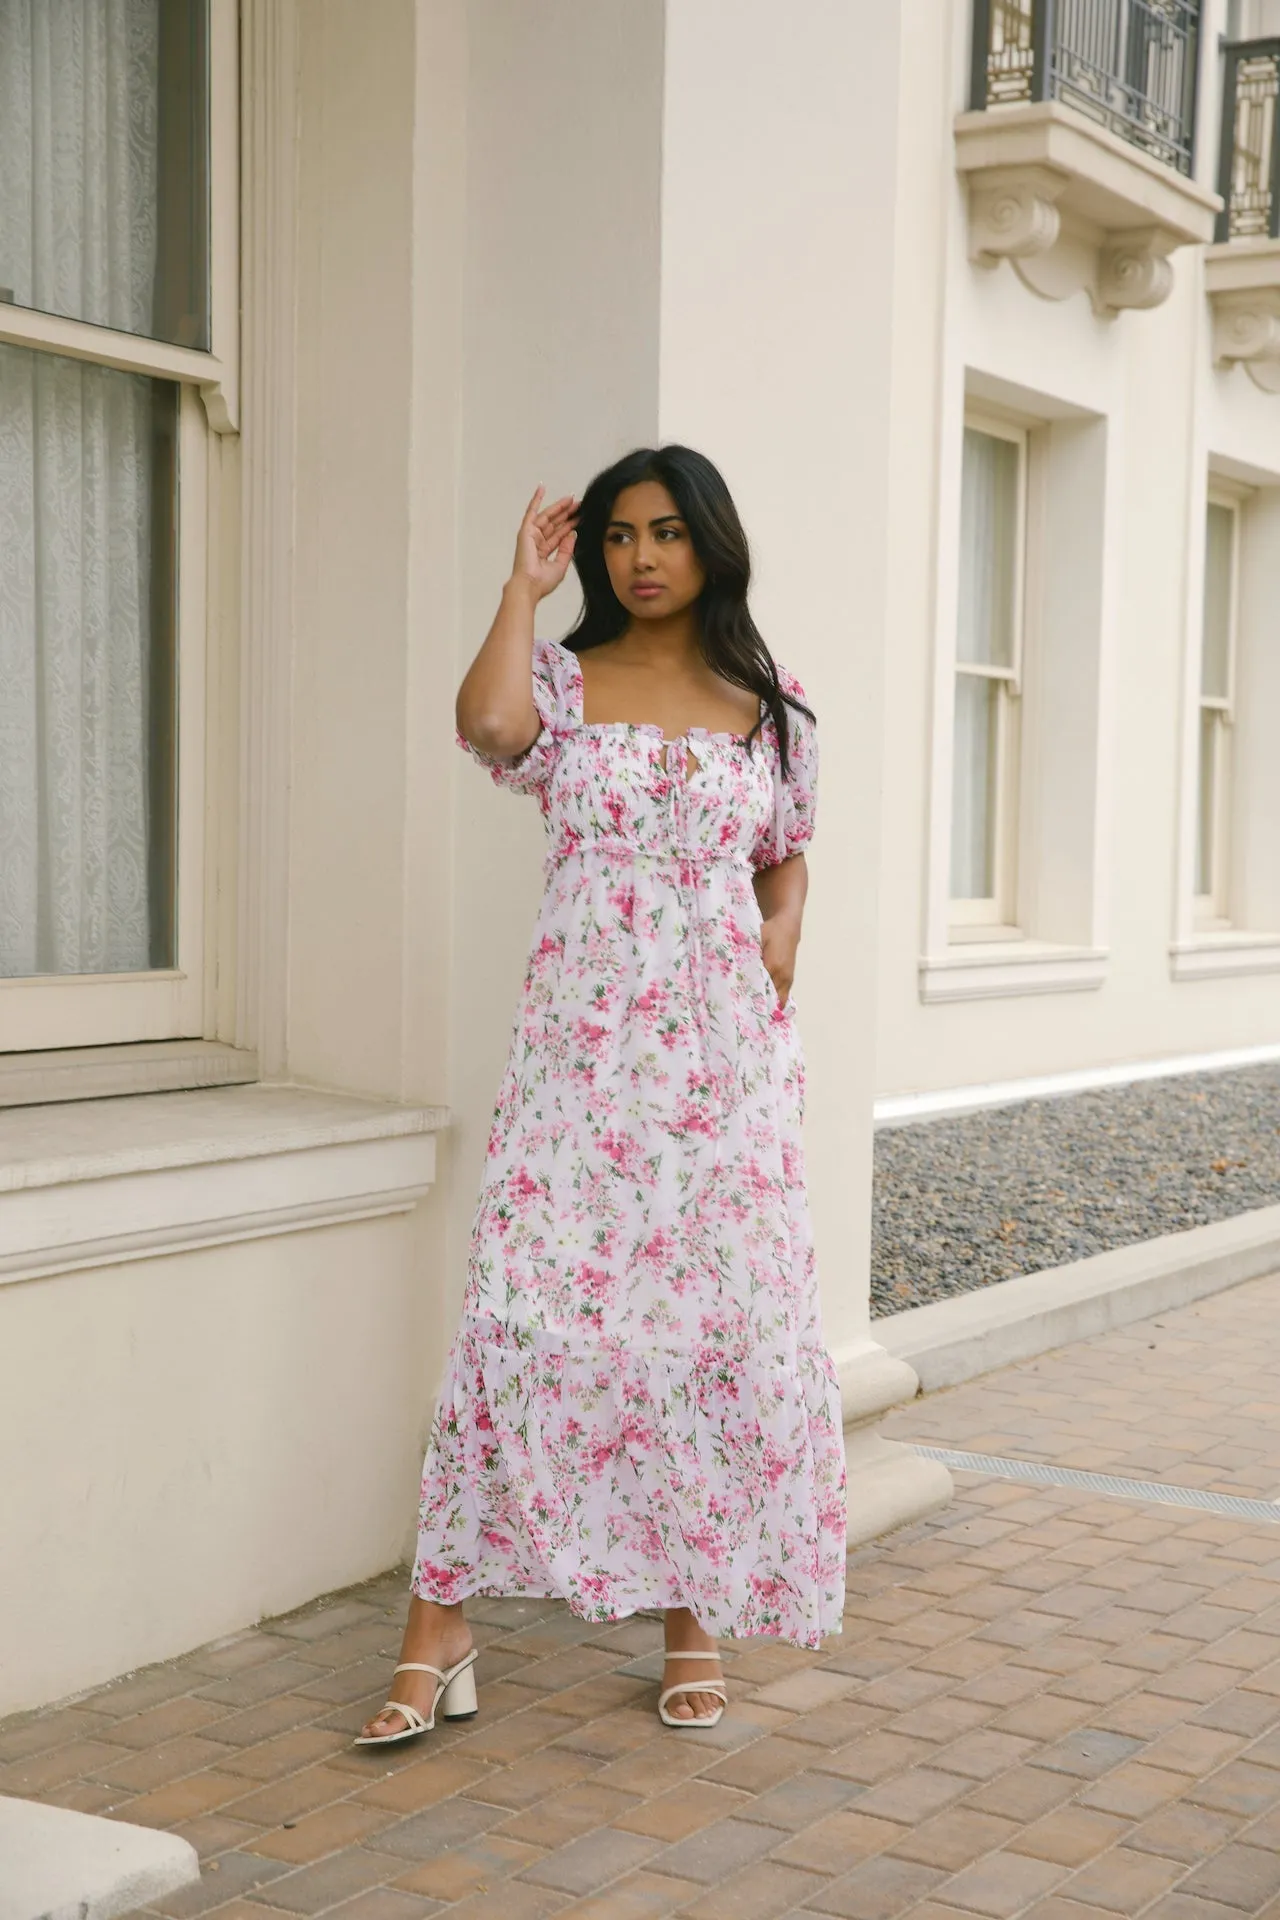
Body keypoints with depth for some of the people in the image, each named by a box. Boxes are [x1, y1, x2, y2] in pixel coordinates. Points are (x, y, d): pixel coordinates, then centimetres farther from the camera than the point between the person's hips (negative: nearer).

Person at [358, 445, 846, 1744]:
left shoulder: (771, 703, 10)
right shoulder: (562, 681, 5)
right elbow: (488, 725, -19)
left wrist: (780, 940, 0)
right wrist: (525, 584, -7)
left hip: (726, 1049, 2)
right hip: (582, 1041, -2)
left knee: (722, 1319, 3)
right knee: (529, 1306, -7)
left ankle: (694, 1615, 18)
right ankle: (439, 1632, 2)